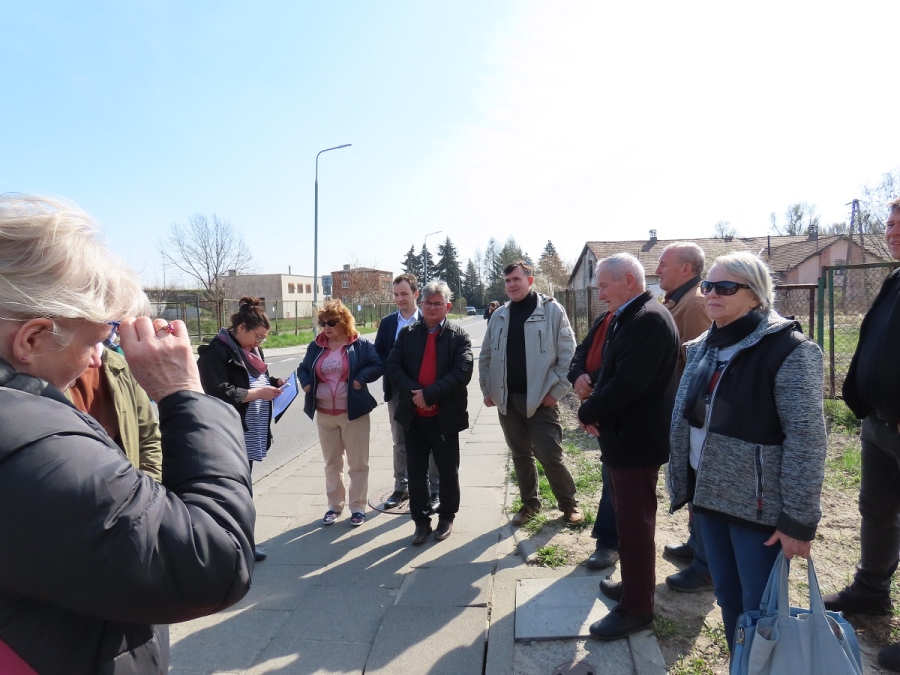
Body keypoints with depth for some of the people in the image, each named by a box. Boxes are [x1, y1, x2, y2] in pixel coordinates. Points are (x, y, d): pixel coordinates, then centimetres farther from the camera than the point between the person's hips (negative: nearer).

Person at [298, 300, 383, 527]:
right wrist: (306, 383, -4)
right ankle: (335, 505, 29)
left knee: (357, 463, 5)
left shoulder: (360, 344, -6)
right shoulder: (316, 346, 6)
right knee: (331, 463, 15)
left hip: (353, 413, -4)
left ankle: (358, 506, 19)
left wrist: (360, 379, -19)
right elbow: (303, 369, 15)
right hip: (324, 415, 4)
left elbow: (378, 365, -8)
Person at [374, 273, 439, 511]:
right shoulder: (387, 322, 7)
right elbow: (378, 354, 6)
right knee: (400, 442, 14)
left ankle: (435, 489, 18)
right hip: (396, 390, 4)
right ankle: (401, 487, 27)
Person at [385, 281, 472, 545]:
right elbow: (392, 367, -3)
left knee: (448, 470, 11)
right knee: (416, 471, 10)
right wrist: (413, 392, -18)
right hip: (414, 414, 3)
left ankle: (447, 517, 31)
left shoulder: (459, 335, -4)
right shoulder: (407, 333, 4)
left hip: (445, 415, -2)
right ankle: (421, 521, 24)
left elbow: (462, 372, -16)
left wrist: (429, 394, -22)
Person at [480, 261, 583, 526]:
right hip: (508, 399, 5)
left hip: (541, 399, -4)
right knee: (520, 454, 14)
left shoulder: (552, 310, -6)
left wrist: (556, 391, -12)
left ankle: (568, 503, 20)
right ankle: (530, 503, 30)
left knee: (550, 455, -1)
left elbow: (568, 354, -8)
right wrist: (487, 390, 7)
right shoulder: (499, 316, 8)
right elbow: (486, 357, 13)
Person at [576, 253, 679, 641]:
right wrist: (596, 410, -4)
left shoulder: (649, 319, -21)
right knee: (628, 519, 21)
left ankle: (636, 608, 18)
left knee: (635, 524, 3)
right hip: (623, 435, 10)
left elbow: (628, 383, -28)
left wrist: (587, 413, -14)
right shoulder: (626, 318, 11)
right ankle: (634, 585, 38)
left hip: (635, 439, -10)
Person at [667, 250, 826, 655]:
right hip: (709, 496, 6)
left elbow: (806, 439, -18)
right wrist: (683, 487, 12)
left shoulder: (789, 350, -14)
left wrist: (798, 519, -18)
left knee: (760, 609, 8)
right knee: (727, 599, 20)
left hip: (759, 504, -6)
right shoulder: (702, 348, 6)